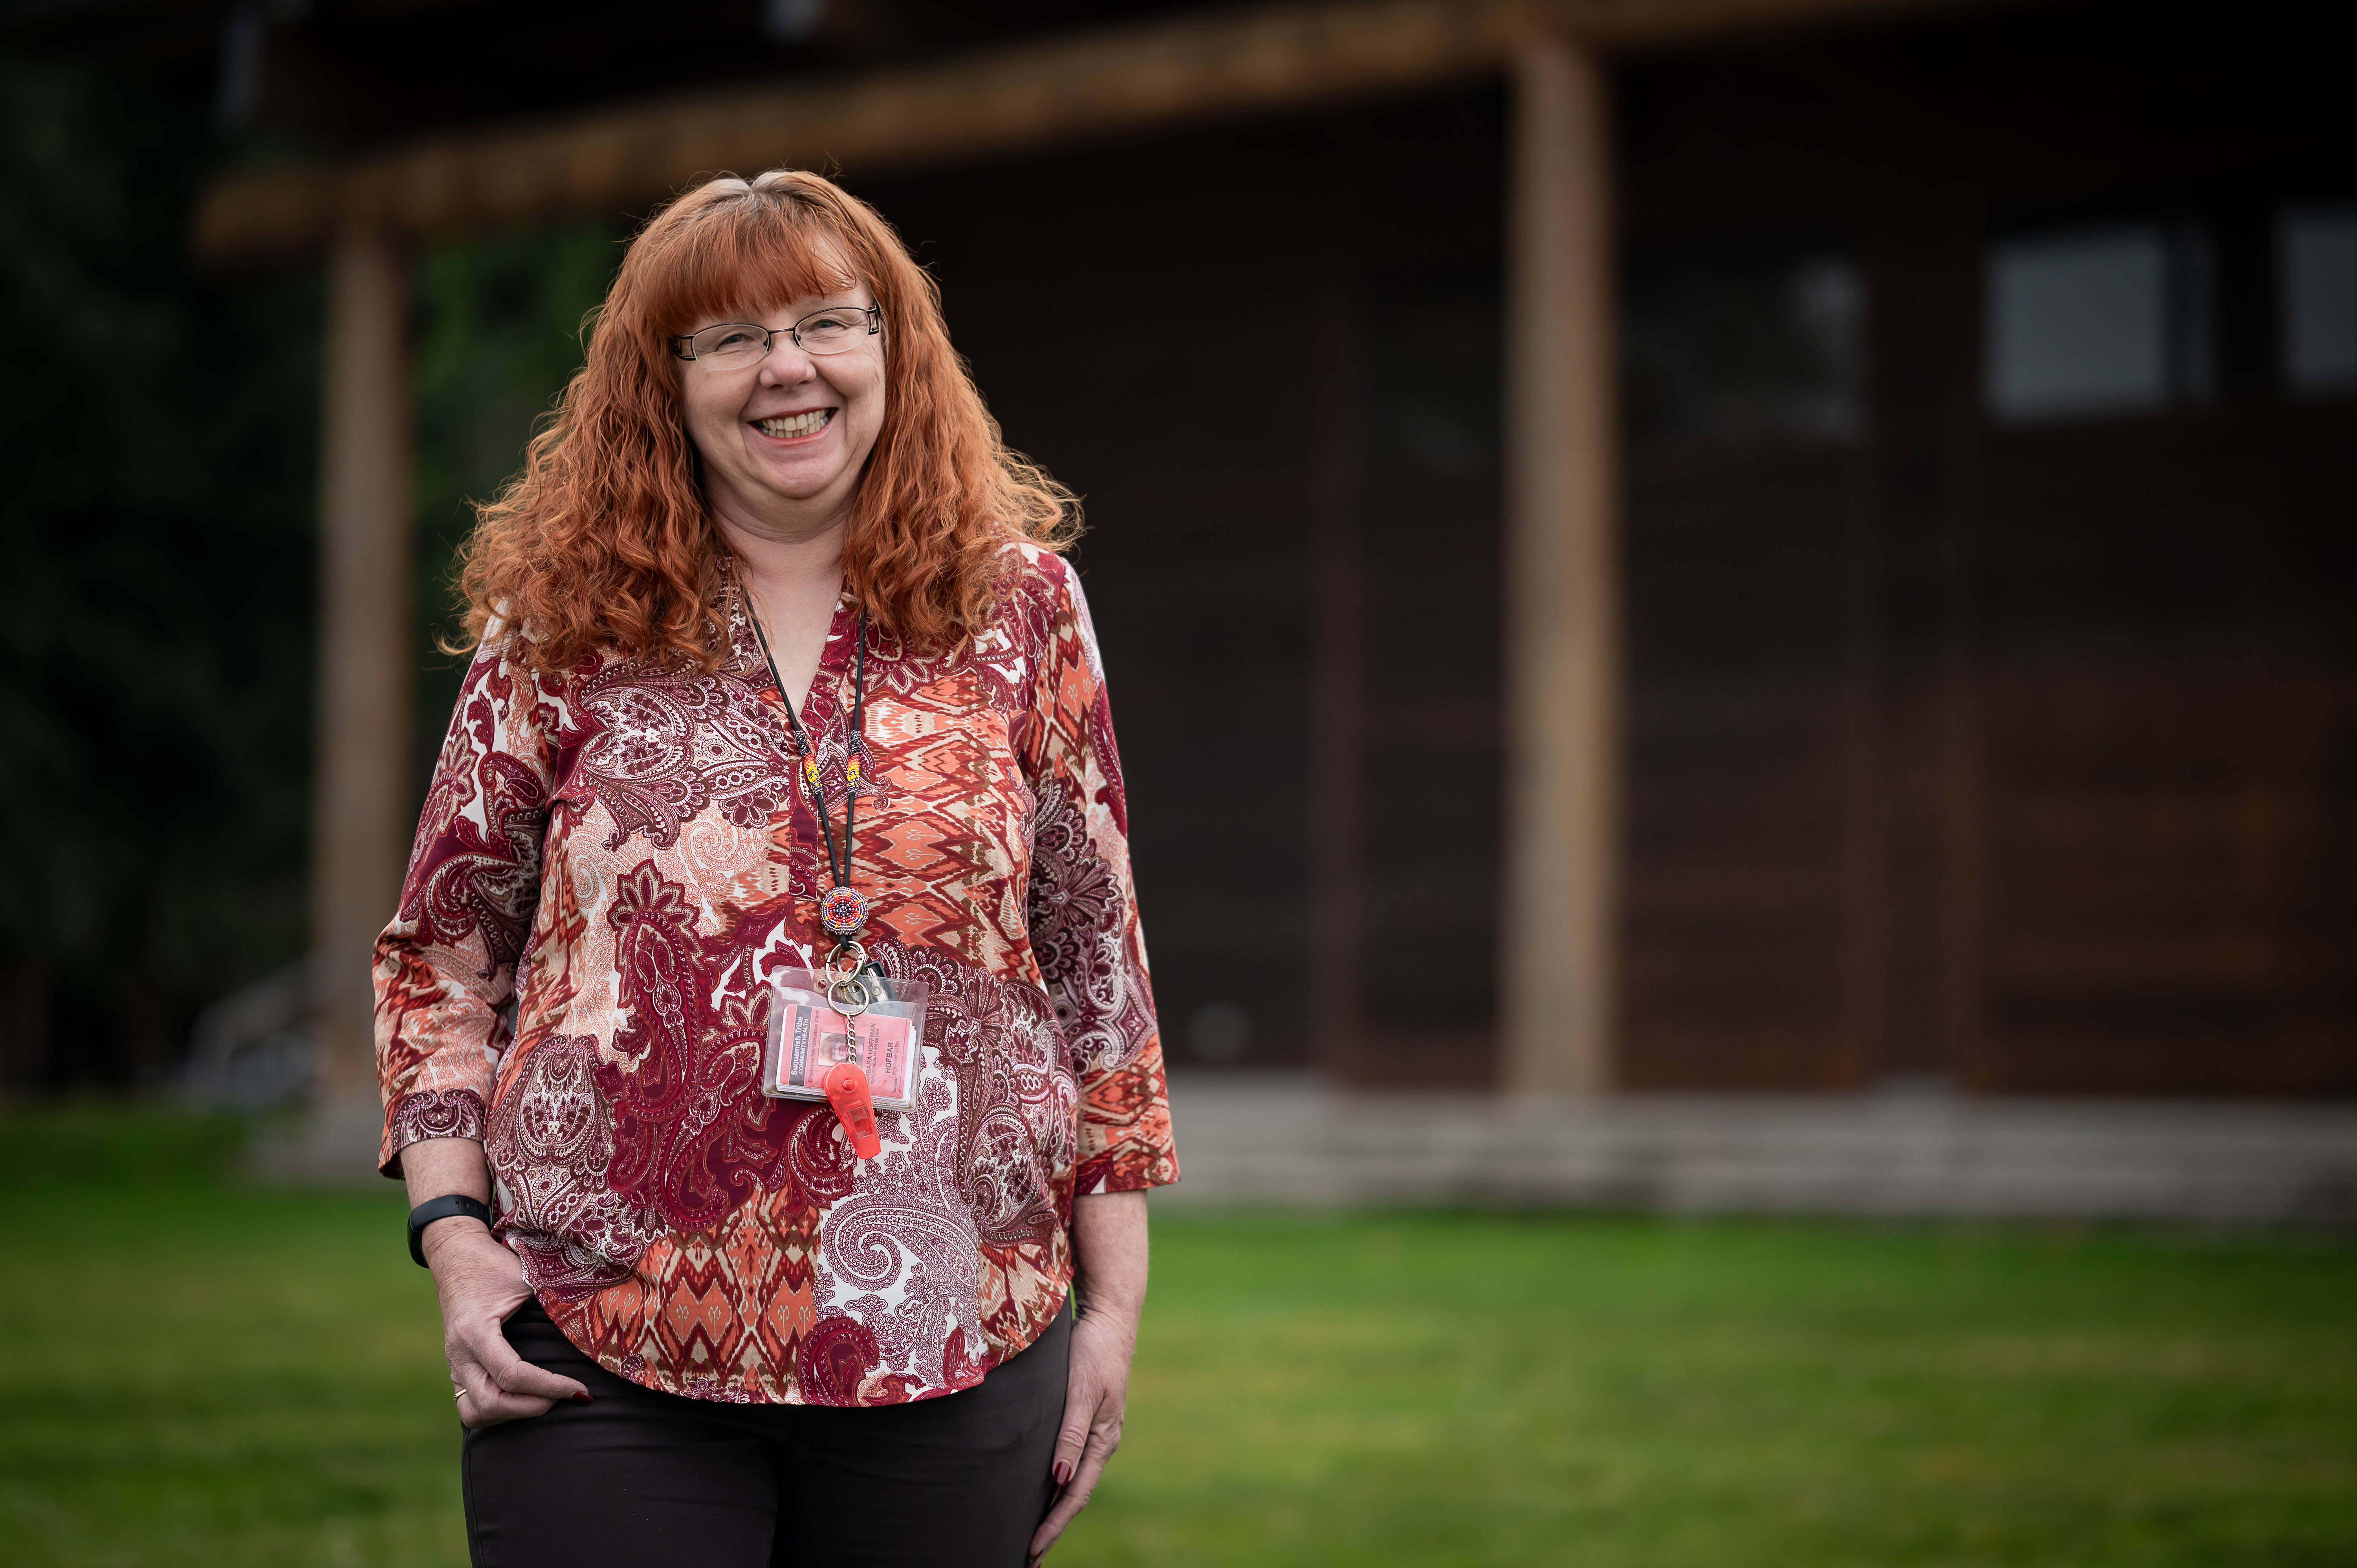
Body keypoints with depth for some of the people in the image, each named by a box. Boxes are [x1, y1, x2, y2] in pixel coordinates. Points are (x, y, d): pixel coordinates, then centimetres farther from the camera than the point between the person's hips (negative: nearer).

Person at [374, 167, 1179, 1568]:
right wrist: (453, 1230, -3)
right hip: (602, 1358, -1)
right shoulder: (563, 626, 5)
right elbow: (441, 952, 9)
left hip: (956, 1351, 1)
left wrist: (1115, 1296, 5)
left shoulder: (1019, 607, 6)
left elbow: (1097, 961, 8)